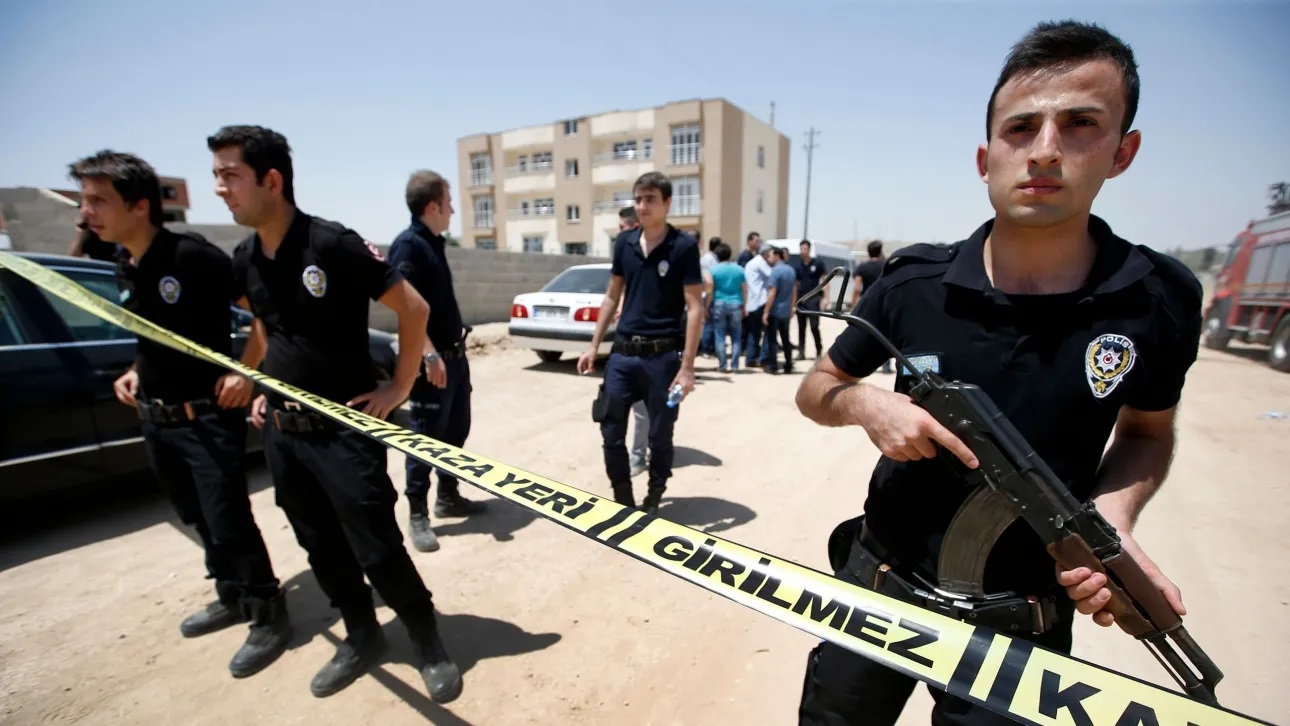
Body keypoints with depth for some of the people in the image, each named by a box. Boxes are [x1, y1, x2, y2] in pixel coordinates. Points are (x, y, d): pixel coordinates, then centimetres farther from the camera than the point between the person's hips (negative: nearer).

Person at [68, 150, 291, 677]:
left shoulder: (194, 255, -17)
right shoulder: (123, 267, 8)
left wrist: (246, 371, -23)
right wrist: (135, 372, 8)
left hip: (209, 419, -8)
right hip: (155, 420, 9)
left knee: (229, 524, -1)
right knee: (197, 520, 20)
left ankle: (269, 620, 17)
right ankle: (232, 599, 40)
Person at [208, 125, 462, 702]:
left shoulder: (333, 244, -16)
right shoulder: (244, 259, 6)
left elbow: (413, 307, -15)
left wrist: (399, 387, -12)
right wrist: (263, 386, 15)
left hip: (343, 430, -7)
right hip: (280, 432, 7)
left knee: (378, 551, 0)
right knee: (321, 548, 17)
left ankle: (429, 643, 22)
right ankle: (361, 637, 37)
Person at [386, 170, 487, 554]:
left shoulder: (434, 243, 14)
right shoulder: (407, 245, -14)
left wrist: (456, 348, 12)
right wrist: (430, 355, -25)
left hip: (455, 356, 9)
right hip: (432, 360, -9)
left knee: (456, 431, 16)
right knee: (426, 437, 1)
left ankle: (448, 497, 31)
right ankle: (417, 514, 15)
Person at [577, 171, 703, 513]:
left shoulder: (684, 246, -7)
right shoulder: (624, 242, 7)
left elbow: (695, 308, -10)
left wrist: (687, 367, -16)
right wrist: (594, 346, 11)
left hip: (663, 355, -4)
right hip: (623, 351, 5)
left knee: (660, 436, 9)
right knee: (611, 431, 8)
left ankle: (653, 500, 30)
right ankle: (623, 500, 28)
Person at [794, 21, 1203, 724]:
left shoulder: (1161, 300, -11)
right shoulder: (912, 282, -13)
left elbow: (1147, 432, 6)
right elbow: (815, 390, -2)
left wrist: (1112, 516, -14)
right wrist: (866, 404, -23)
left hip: (1022, 625, 0)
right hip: (878, 586, 1)